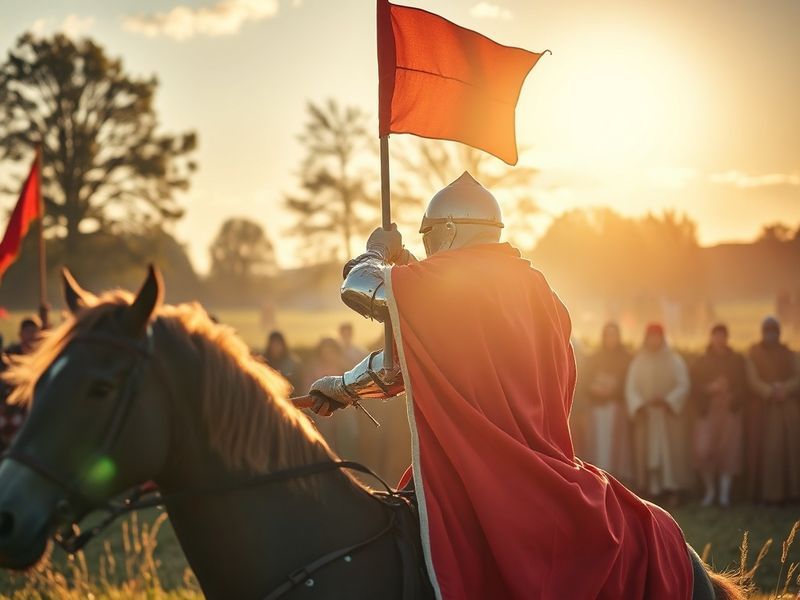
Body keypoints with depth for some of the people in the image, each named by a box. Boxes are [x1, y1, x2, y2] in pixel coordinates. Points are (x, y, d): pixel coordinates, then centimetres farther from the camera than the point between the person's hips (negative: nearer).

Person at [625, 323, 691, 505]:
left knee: (671, 451, -4)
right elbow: (630, 387, 1)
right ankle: (652, 489, 1)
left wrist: (667, 400, -19)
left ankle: (672, 489, -3)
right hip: (646, 415, 2)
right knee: (647, 452, -1)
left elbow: (684, 385, -6)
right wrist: (638, 405, -17)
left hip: (670, 414, -2)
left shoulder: (674, 360, 0)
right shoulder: (638, 361, 6)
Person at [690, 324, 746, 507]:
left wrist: (733, 399, -10)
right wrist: (709, 389, -15)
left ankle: (725, 493, 1)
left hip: (730, 411, 0)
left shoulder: (737, 361, 9)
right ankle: (710, 490, 5)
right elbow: (694, 387, 3)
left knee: (728, 451, -5)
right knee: (704, 451, -11)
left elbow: (743, 386, 7)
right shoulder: (701, 362, 8)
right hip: (707, 411, 0)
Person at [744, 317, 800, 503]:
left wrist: (784, 388, -18)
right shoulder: (753, 354, 4)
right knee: (765, 450, -5)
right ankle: (766, 491, -3)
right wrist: (771, 391, -21)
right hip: (763, 408, -2)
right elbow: (753, 381, -7)